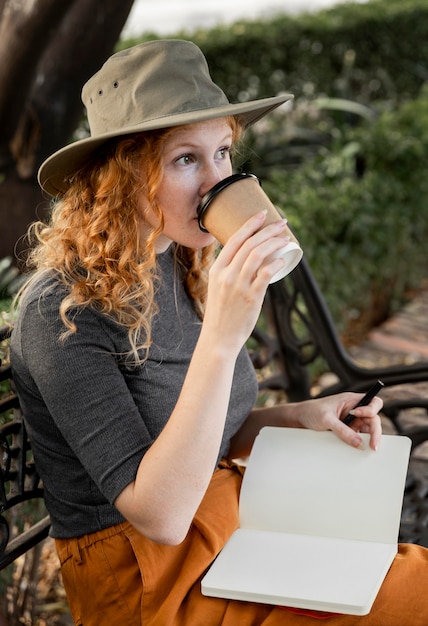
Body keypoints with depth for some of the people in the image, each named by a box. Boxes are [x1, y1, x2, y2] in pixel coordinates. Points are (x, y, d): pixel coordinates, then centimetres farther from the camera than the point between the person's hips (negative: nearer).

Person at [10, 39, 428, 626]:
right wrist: (221, 337, -33)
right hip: (139, 576, -7)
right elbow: (160, 515, -26)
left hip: (230, 505, 7)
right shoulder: (63, 311, -21)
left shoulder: (184, 268, 2)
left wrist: (298, 416, -4)